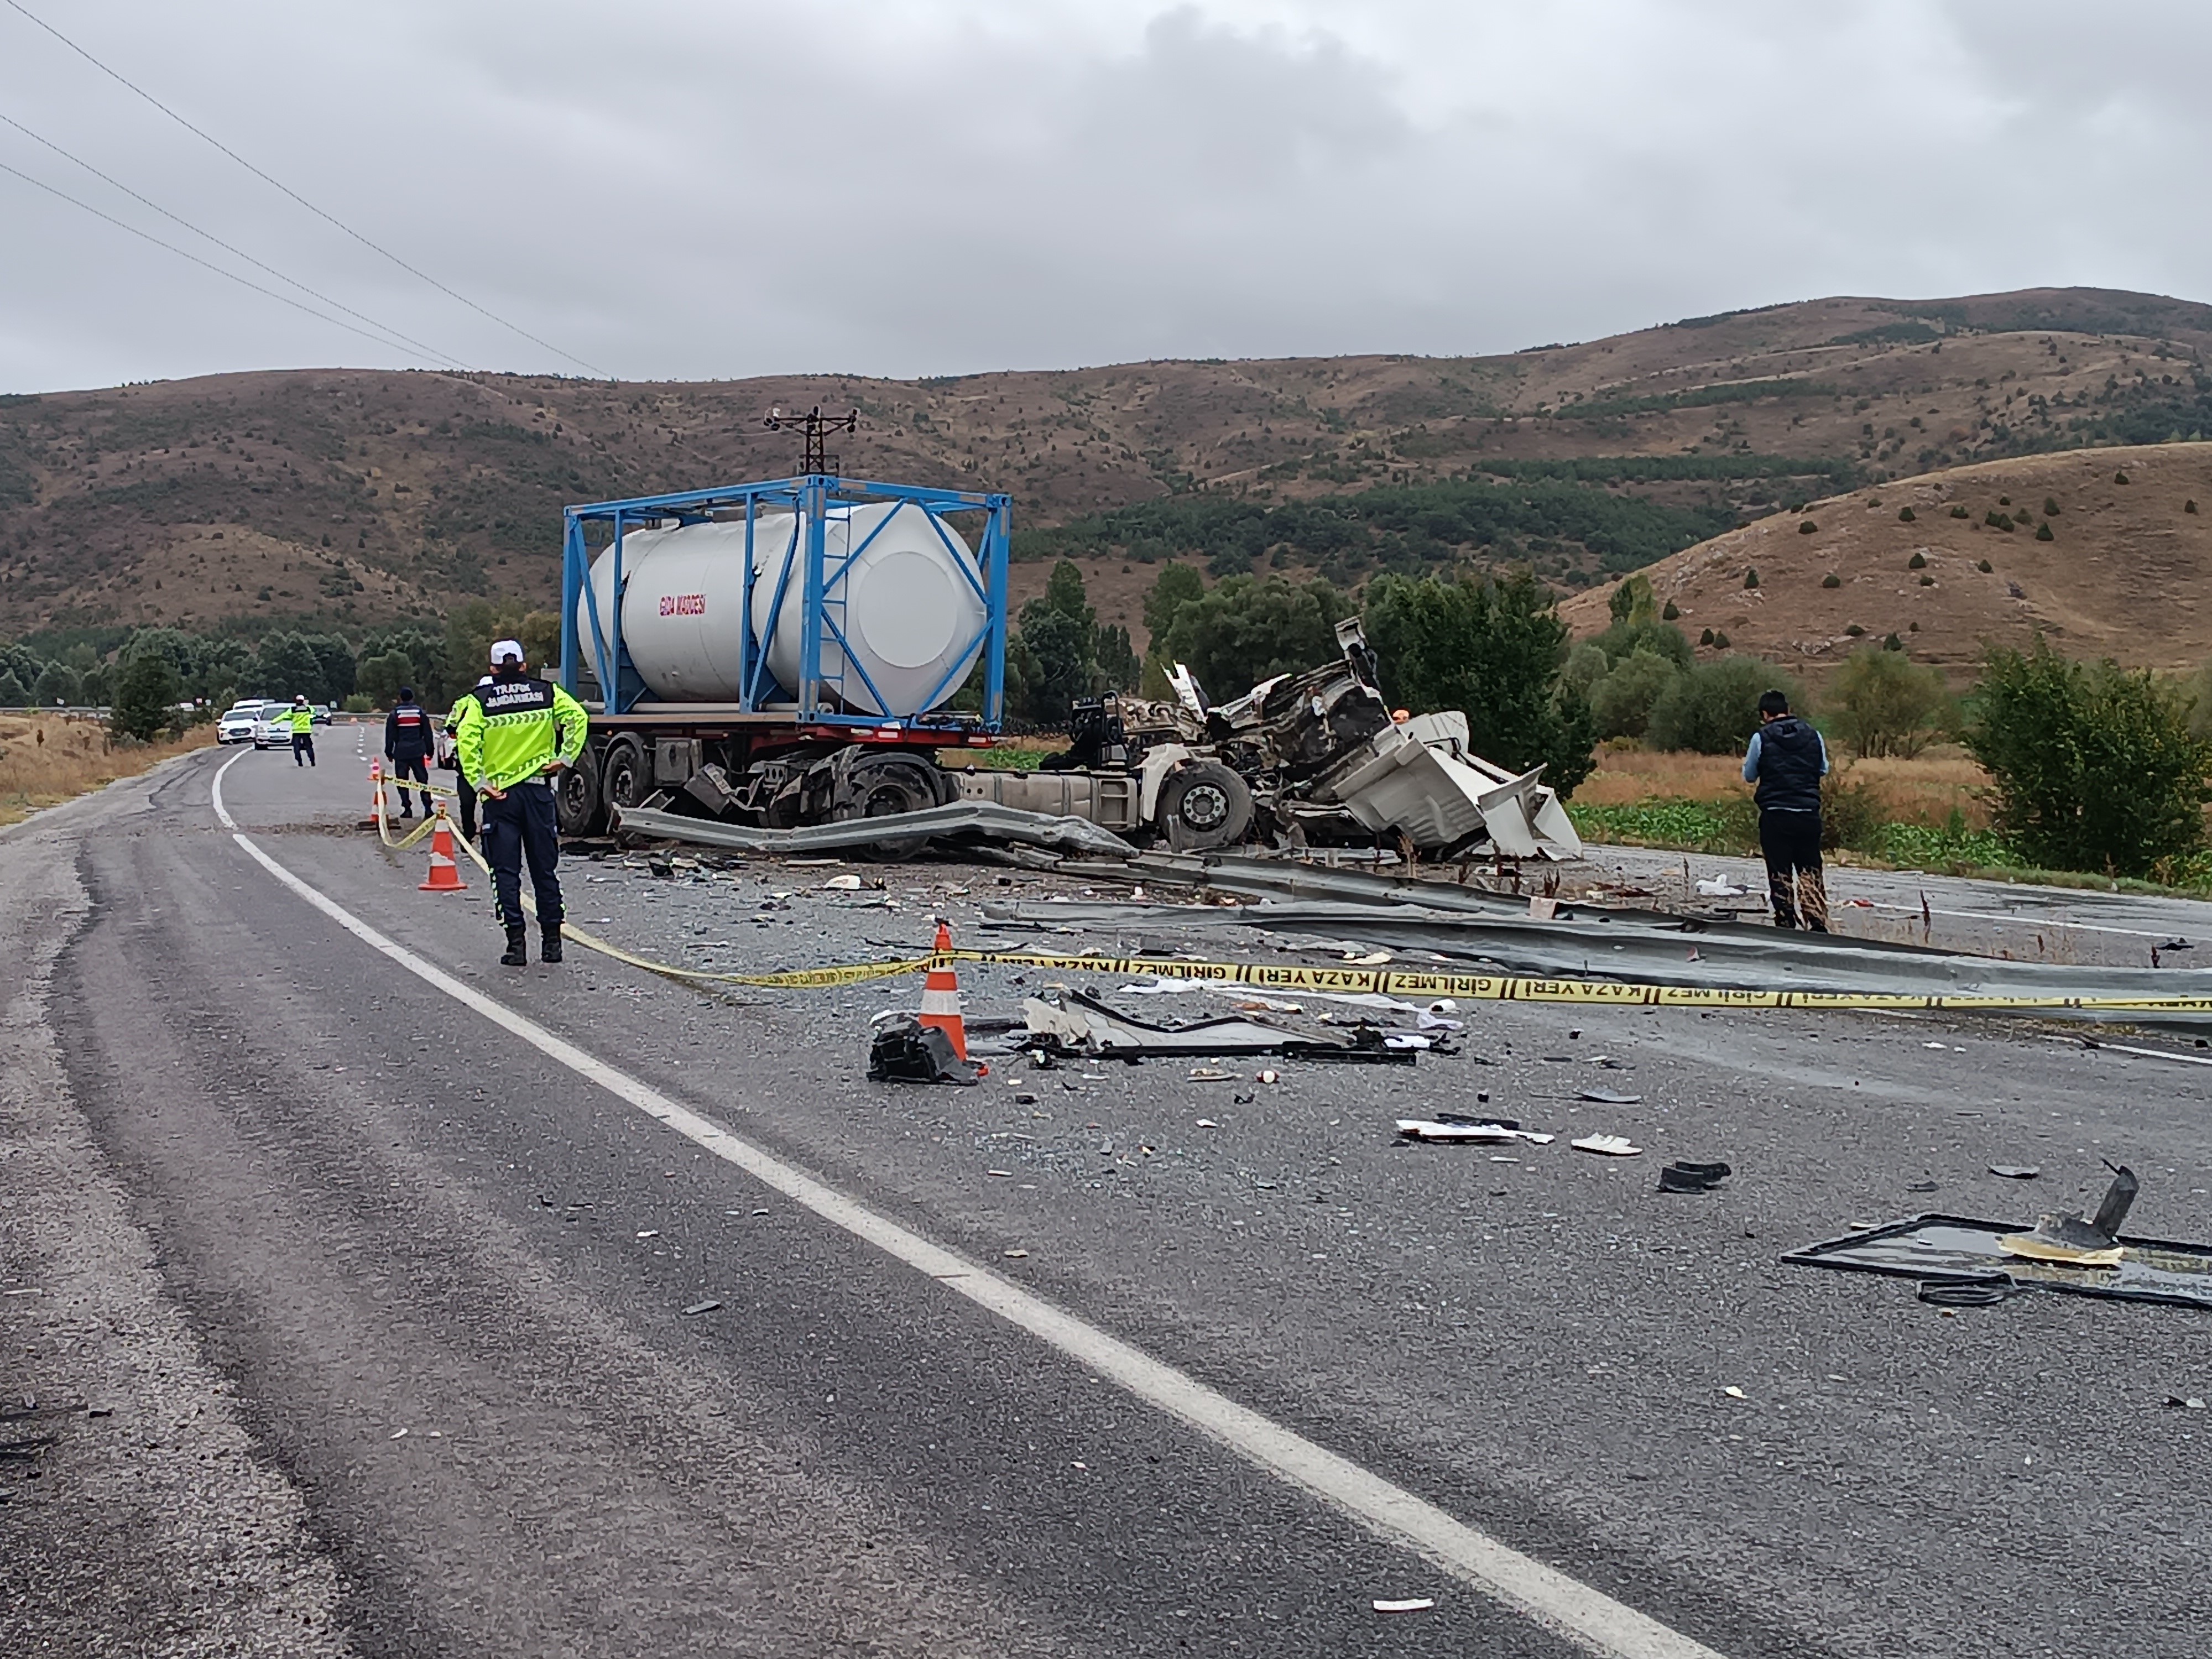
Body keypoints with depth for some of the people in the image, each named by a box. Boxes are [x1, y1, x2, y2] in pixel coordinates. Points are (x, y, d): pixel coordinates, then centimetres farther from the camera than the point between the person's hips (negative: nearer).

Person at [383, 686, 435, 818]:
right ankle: (427, 808, -4)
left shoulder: (394, 714, -1)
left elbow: (390, 736, 0)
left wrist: (389, 753, 9)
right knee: (423, 780, 5)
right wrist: (430, 751, 14)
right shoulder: (421, 713, 3)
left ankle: (407, 809, 0)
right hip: (417, 752, 1)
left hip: (401, 753, -1)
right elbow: (428, 734, 6)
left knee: (402, 782, 5)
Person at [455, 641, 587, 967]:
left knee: (505, 872, 3)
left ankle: (516, 943, -2)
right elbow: (578, 716, -9)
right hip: (538, 790, 2)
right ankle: (552, 941, 13)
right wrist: (566, 757, -4)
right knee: (545, 869, 11)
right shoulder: (547, 692, 3)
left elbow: (466, 740, -13)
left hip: (499, 793, -2)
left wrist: (478, 782, -11)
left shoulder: (480, 700, 0)